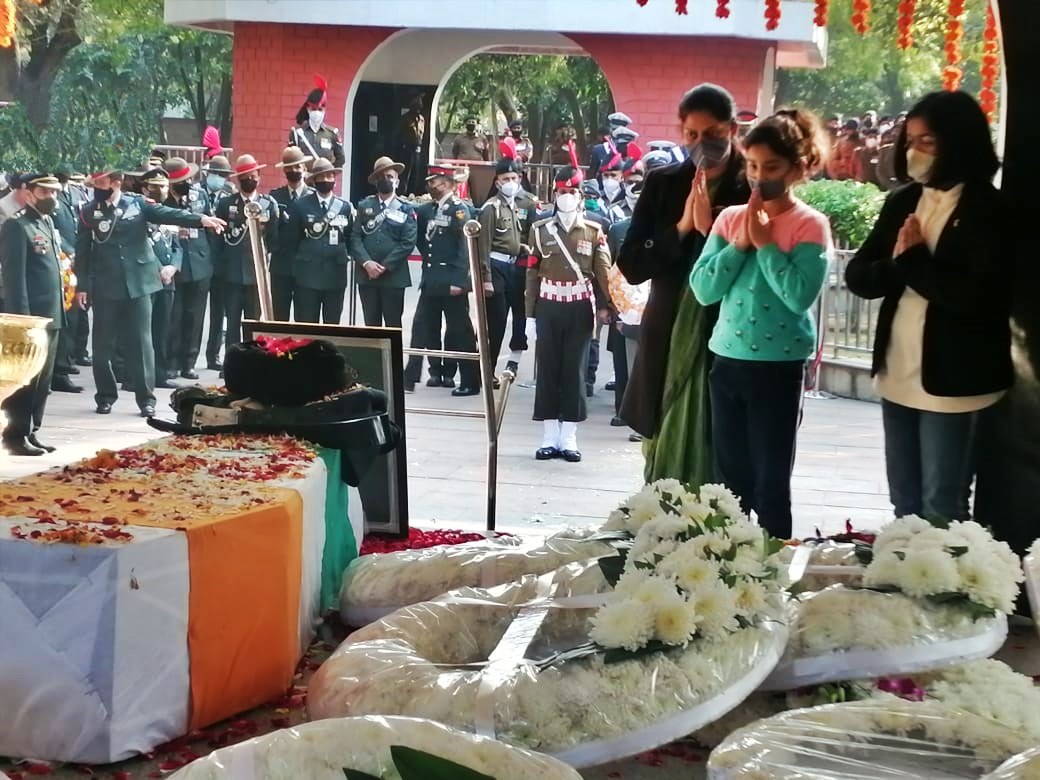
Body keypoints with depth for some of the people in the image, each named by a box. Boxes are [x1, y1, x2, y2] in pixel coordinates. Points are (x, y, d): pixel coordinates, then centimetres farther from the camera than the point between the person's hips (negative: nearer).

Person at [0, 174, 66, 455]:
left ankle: (30, 433, 18)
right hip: (29, 316, -8)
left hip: (50, 316, 9)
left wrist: (59, 312, 15)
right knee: (24, 380, -3)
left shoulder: (48, 224, 16)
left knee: (42, 381, 11)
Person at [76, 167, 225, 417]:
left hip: (138, 282, 0)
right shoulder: (88, 213, 2)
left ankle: (146, 397, 7)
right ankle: (105, 395, 18)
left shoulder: (137, 204, 1)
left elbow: (168, 214, -10)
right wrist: (82, 285, 0)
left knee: (141, 340, 1)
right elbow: (83, 251, 4)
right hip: (105, 286, 1)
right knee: (103, 343, 5)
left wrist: (200, 219, -25)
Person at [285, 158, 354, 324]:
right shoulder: (300, 206, 2)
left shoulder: (345, 207, 10)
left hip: (336, 275, 2)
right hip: (308, 275, -2)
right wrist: (300, 263, 4)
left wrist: (344, 257, 0)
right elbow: (291, 240, 5)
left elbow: (351, 239, 12)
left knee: (332, 326, 5)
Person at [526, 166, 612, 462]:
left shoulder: (594, 231, 3)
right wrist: (530, 313, 0)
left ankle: (569, 438, 8)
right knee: (547, 370, 3)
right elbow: (532, 273, 3)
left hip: (580, 308, -1)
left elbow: (603, 271, -1)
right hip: (548, 308, 1)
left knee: (574, 371, 3)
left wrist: (604, 306, -13)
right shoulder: (540, 229, 5)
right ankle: (549, 438, 10)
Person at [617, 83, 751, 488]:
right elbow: (631, 266, 2)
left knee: (720, 468, -1)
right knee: (664, 462, 8)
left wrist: (711, 229, -17)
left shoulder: (754, 190, -3)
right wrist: (681, 229, -10)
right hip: (669, 341, 3)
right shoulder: (662, 184, 7)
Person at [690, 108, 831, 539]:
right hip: (727, 360, 5)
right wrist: (740, 245, -9)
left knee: (771, 483, 4)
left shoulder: (811, 225, -7)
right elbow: (703, 289, 0)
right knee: (729, 480, 13)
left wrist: (765, 242, -14)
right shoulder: (730, 218, 6)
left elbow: (800, 295, -20)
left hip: (779, 366, -5)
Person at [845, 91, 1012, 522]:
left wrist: (913, 262, -13)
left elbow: (977, 295, -23)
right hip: (897, 373, 6)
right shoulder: (902, 201, 8)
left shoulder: (988, 210, -11)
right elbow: (857, 275, 4)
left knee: (941, 511, 2)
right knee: (904, 506, 16)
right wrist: (896, 265, -16)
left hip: (950, 380, -6)